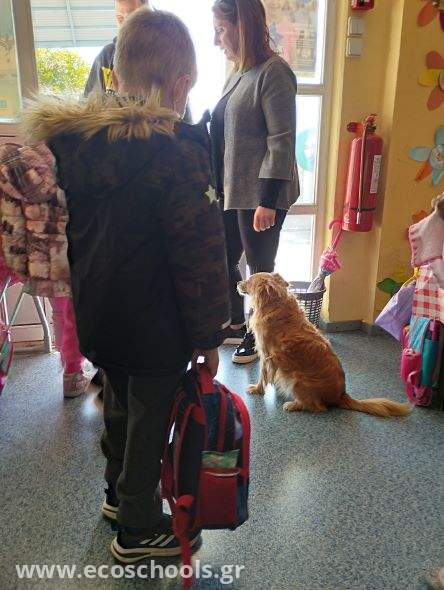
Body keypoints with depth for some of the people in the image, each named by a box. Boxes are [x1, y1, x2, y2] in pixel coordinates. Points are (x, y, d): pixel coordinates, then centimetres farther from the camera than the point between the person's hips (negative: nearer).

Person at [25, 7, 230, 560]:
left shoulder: (72, 135, 1)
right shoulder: (174, 147, -21)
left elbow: (72, 228, 9)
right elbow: (199, 253, -20)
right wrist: (208, 335, -10)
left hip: (96, 311, 7)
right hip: (155, 324, -7)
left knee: (119, 401, 25)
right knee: (149, 417, 12)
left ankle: (118, 492, 49)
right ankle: (139, 530, 33)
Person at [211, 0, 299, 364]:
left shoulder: (273, 71, -13)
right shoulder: (239, 73, 13)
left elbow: (282, 141, -18)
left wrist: (268, 201, -21)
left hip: (260, 195, -9)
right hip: (232, 191, 9)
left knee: (260, 270, 6)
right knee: (224, 261, 16)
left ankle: (258, 336, 25)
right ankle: (236, 325, 35)